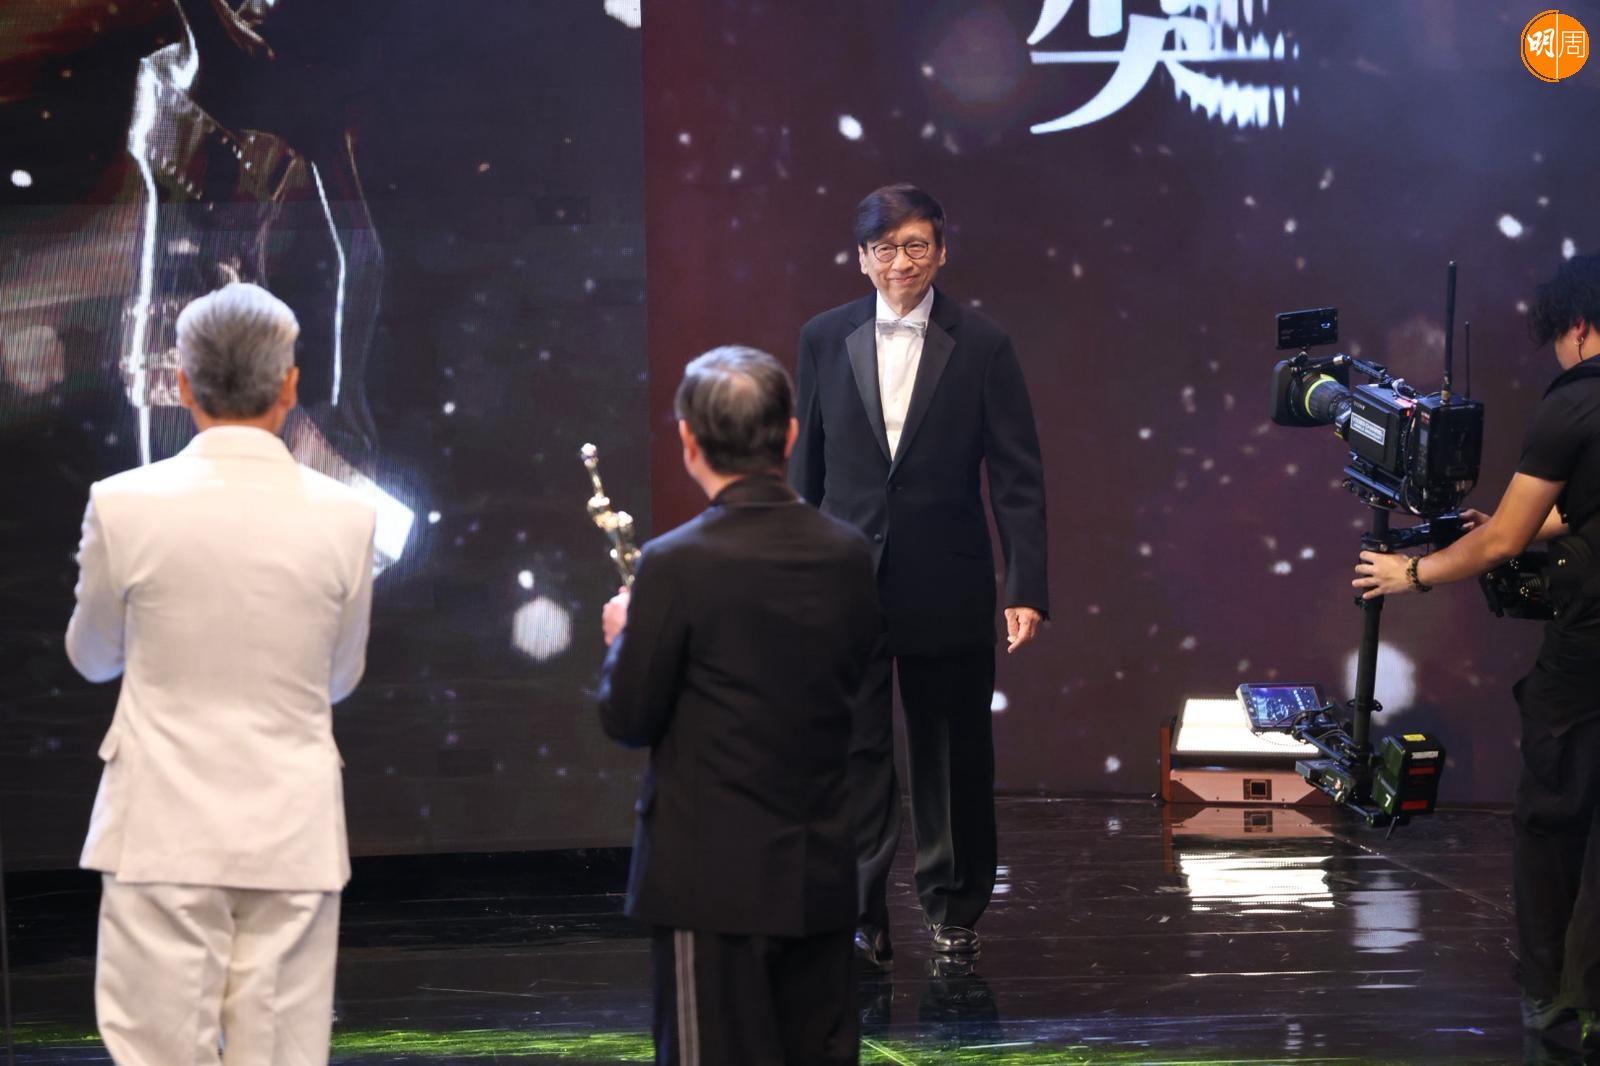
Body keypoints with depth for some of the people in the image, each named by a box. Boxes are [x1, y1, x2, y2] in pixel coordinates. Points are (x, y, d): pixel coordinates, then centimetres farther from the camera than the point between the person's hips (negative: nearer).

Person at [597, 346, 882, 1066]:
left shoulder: (677, 564, -16)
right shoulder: (849, 554, 0)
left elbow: (628, 720, -10)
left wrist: (623, 639, 10)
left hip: (714, 880, -5)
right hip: (823, 875, 5)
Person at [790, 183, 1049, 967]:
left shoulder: (980, 344, -3)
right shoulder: (826, 338, 3)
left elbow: (1018, 476, -3)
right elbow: (806, 466, 8)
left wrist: (1028, 588, -9)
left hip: (947, 586, -1)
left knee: (953, 754, 9)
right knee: (854, 753, -1)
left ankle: (954, 907, 24)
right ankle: (860, 921, 3)